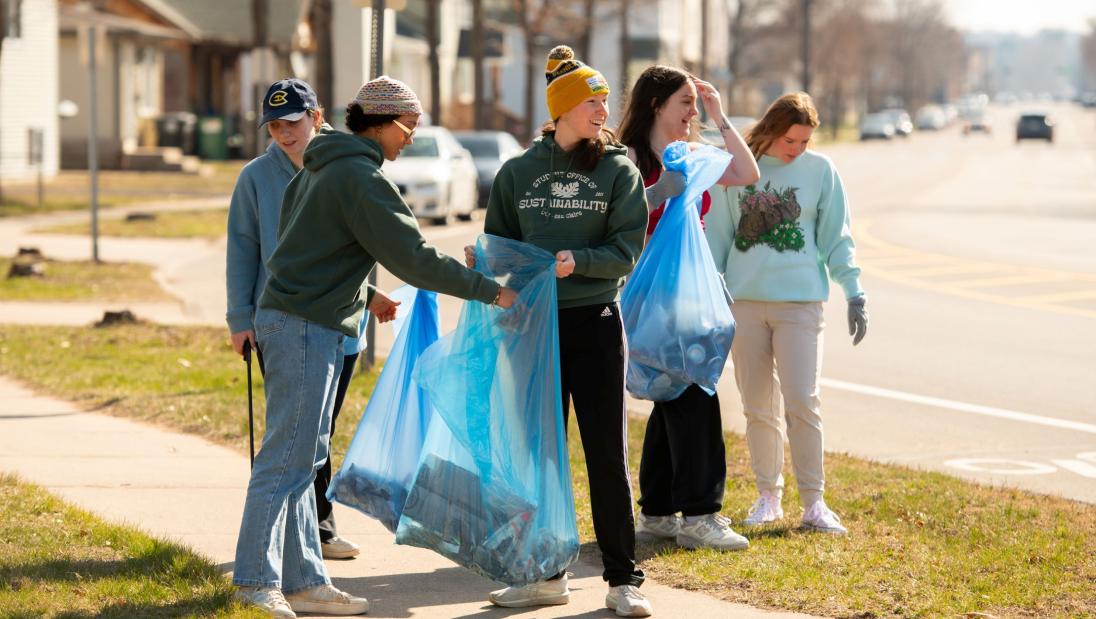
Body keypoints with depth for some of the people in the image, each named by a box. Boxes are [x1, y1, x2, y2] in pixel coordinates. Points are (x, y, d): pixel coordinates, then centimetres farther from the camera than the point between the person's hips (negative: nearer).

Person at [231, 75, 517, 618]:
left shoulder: (321, 167, 16)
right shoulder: (360, 177, -15)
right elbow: (413, 257, -18)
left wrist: (362, 296, 21)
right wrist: (490, 292, -13)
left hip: (286, 317, 10)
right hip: (306, 328, -10)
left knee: (302, 456, 12)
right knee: (288, 457, -7)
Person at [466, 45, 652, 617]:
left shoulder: (619, 171, 0)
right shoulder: (518, 172, 6)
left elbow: (628, 249, -6)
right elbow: (499, 242, 12)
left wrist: (578, 261, -23)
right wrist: (481, 261, -10)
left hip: (596, 323, -2)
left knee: (607, 453, -1)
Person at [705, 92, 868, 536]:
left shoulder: (820, 170, 3)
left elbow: (837, 237, 7)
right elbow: (717, 235, 10)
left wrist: (854, 293, 1)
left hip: (800, 301, -2)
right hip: (744, 300, 2)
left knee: (802, 402, -9)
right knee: (758, 408, 6)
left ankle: (813, 503, -2)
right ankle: (768, 496, 17)